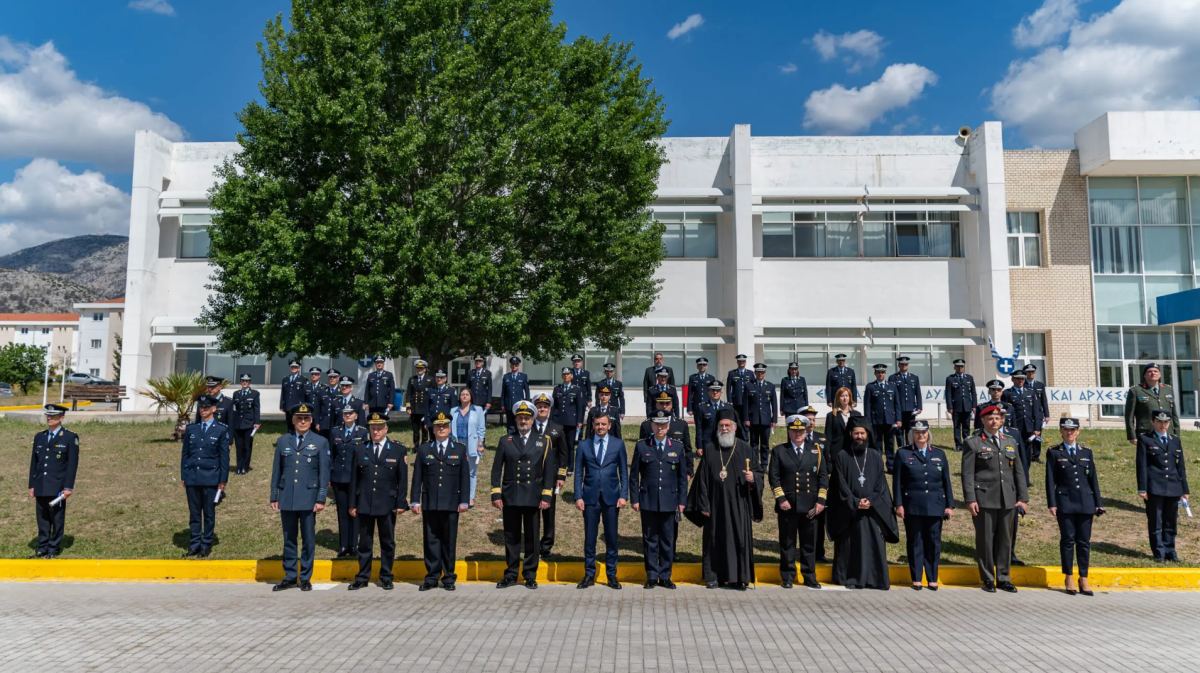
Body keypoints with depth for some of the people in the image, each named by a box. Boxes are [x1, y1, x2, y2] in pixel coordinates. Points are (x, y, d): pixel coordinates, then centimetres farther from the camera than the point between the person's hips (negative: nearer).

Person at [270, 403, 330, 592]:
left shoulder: (320, 442, 2)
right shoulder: (283, 441, 8)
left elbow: (324, 473, 0)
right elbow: (276, 470, 10)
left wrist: (321, 498, -6)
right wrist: (273, 496, 6)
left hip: (308, 498, -2)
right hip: (287, 498, 2)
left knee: (308, 539, 4)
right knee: (289, 539, 9)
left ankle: (306, 578, 14)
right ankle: (290, 577, 19)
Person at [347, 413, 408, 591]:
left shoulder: (399, 450, 2)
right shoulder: (360, 451, 7)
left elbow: (402, 479, 0)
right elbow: (354, 479, 8)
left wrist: (401, 503, -5)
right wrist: (353, 504, 4)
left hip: (387, 504, -1)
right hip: (364, 504, 1)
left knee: (387, 543, 6)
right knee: (364, 542, 7)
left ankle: (386, 578, 17)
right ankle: (362, 577, 17)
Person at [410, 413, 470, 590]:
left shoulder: (460, 449, 8)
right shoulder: (423, 450, 10)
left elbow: (465, 477, 5)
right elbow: (417, 477, 7)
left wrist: (464, 501, -1)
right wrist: (415, 501, 1)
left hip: (451, 504, -1)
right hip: (429, 504, 1)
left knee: (449, 541, 4)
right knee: (431, 541, 3)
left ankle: (449, 578, 13)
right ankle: (432, 577, 12)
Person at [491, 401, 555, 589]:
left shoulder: (543, 442, 7)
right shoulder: (505, 441, 8)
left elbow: (548, 470, 4)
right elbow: (497, 469, 6)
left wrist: (546, 496, -3)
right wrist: (496, 494, -2)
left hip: (533, 497, 0)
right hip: (510, 496, 1)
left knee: (531, 537, 5)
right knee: (511, 537, 6)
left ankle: (530, 576, 15)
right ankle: (510, 575, 15)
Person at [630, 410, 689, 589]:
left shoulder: (678, 447, 6)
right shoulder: (642, 446, 3)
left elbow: (682, 477, 8)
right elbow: (634, 475, 4)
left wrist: (682, 501, 3)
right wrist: (635, 499, -1)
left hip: (670, 502, 1)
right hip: (648, 502, -1)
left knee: (668, 540, 6)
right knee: (650, 540, 5)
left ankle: (665, 577, 17)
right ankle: (652, 577, 16)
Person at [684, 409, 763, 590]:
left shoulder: (745, 449, 3)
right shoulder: (710, 450, 4)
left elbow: (758, 472, 7)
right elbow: (702, 479, 3)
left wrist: (753, 478, -17)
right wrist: (703, 505, -1)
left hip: (738, 505, 0)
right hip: (716, 505, 1)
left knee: (739, 539, 0)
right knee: (715, 539, 5)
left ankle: (739, 578, 10)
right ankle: (714, 576, 16)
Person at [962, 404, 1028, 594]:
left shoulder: (1010, 444, 16)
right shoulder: (973, 443, 1)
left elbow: (1019, 472, 15)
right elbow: (967, 473, -4)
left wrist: (1023, 498, 7)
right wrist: (970, 499, -12)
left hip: (1008, 500, 4)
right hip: (984, 500, -4)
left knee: (1005, 540, 9)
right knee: (985, 540, 1)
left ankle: (1003, 579, 20)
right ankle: (988, 579, 12)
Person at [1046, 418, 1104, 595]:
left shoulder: (1087, 452, 12)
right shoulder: (1054, 453, 3)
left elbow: (1093, 478, 12)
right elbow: (1050, 480, 0)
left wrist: (1098, 503, 7)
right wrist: (1051, 504, -7)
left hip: (1085, 502, 3)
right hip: (1065, 502, -2)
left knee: (1084, 541, 5)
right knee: (1067, 540, 1)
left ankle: (1083, 579, 13)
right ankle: (1069, 579, 10)